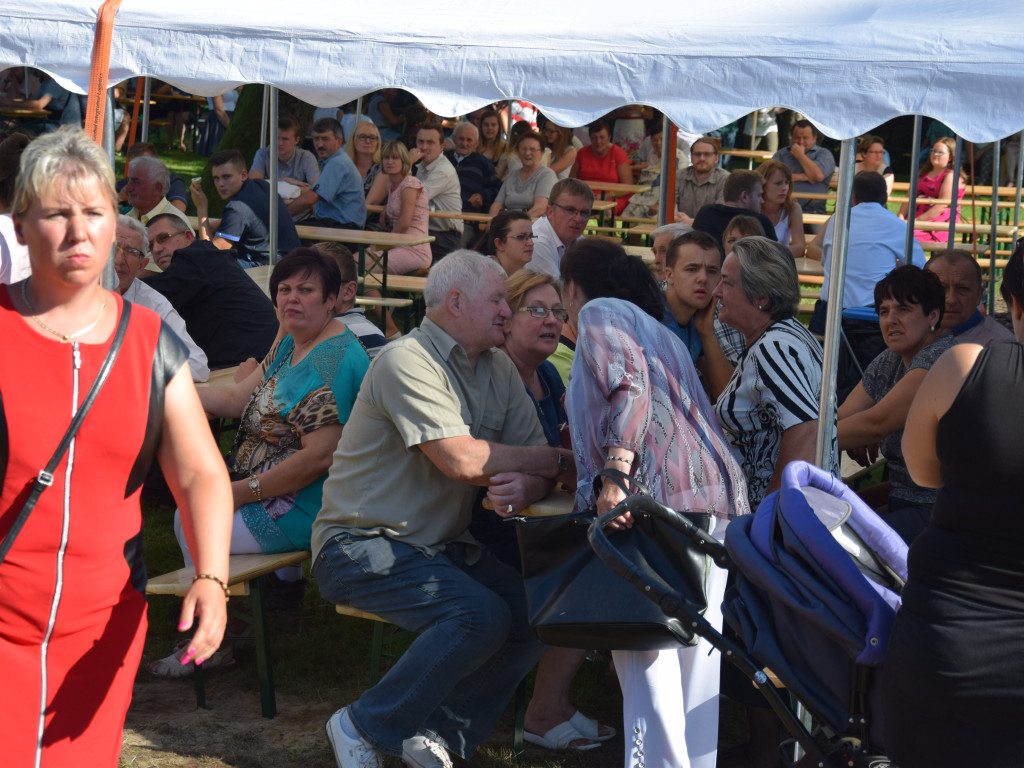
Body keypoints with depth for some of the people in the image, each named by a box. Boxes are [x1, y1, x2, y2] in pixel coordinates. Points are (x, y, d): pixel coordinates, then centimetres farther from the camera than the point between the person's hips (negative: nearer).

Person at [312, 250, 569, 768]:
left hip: (442, 546, 8)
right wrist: (557, 460, -14)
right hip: (362, 545, -8)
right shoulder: (408, 361, -15)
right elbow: (462, 459, -26)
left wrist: (526, 486, -22)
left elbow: (538, 464, 4)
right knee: (482, 615, -27)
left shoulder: (498, 369, 10)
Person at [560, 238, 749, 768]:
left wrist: (615, 471, -23)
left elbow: (630, 382, -12)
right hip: (720, 487, 9)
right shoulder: (657, 330, 32)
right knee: (697, 640, 10)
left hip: (664, 487, -9)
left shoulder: (598, 312, 7)